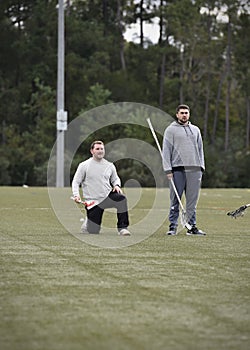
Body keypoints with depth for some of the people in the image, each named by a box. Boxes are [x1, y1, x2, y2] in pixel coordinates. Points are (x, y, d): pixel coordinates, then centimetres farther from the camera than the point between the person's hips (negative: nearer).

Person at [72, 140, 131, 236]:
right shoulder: (84, 165, -1)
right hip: (92, 202, -2)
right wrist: (76, 195, -16)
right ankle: (86, 224, 33)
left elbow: (115, 179, 22)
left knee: (121, 198, -31)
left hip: (107, 196, 2)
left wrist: (117, 185, -2)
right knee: (93, 231, -6)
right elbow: (76, 182, 0)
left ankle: (122, 228, -21)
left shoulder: (110, 166, 8)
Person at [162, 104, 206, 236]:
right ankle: (173, 226, 1)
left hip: (194, 170, 4)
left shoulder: (195, 130, 18)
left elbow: (200, 149, 20)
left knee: (192, 200, 4)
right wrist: (168, 169, -9)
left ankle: (192, 226, 8)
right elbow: (166, 150, 0)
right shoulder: (171, 130, 4)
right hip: (178, 169, -4)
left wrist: (201, 166, 10)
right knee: (175, 200, -3)